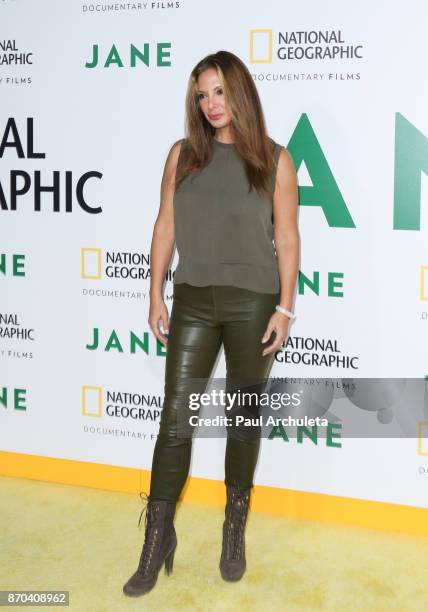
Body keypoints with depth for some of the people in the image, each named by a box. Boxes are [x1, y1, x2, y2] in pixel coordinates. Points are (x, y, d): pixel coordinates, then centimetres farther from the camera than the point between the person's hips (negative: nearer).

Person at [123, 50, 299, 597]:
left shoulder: (274, 160, -1)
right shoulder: (183, 154, 5)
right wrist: (155, 296, 2)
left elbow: (287, 238, -2)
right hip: (193, 301, 2)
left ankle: (235, 529, 25)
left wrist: (284, 309, -6)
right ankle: (158, 537, 9)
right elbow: (165, 227, 6)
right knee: (176, 416, 0)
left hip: (253, 304, -1)